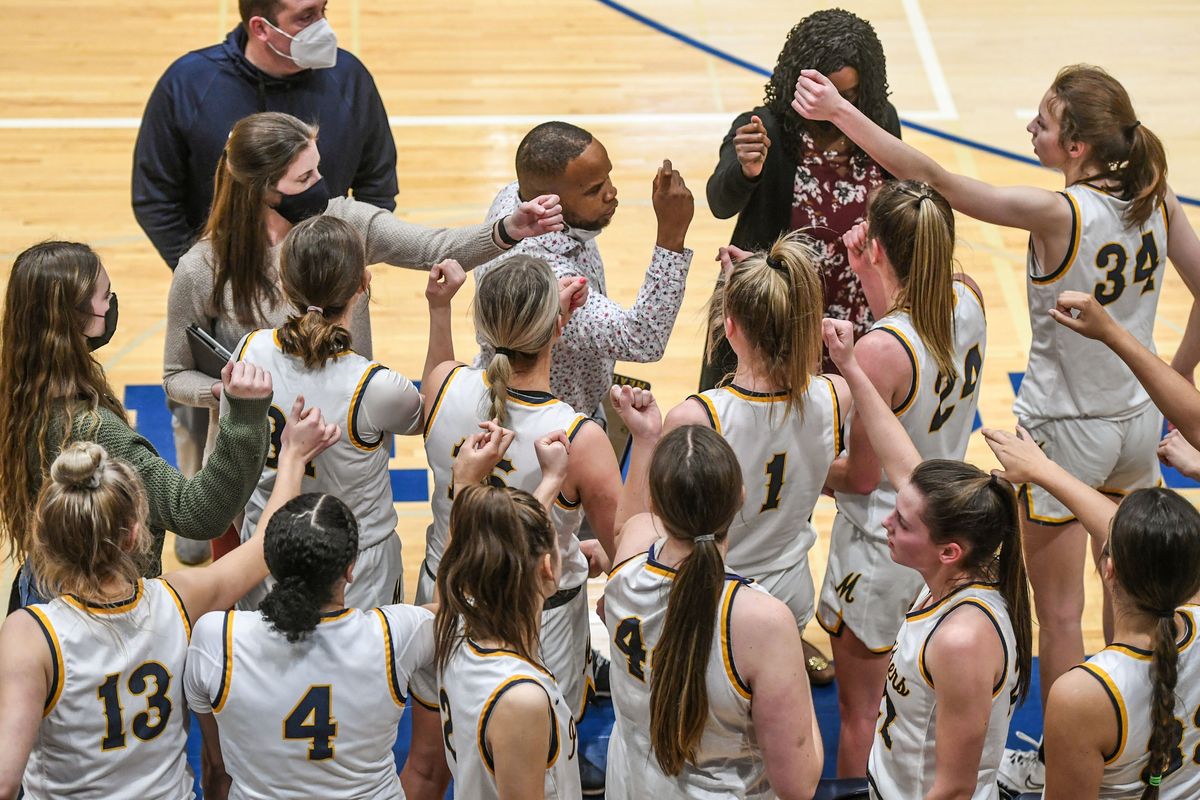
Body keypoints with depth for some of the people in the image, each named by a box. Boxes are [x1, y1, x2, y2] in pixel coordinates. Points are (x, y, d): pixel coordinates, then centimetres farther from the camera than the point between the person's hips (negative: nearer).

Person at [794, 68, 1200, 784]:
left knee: (1060, 610, 11)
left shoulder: (1057, 213, -26)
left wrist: (839, 111, -26)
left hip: (1066, 434, -6)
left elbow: (933, 178, -29)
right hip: (1138, 423, 7)